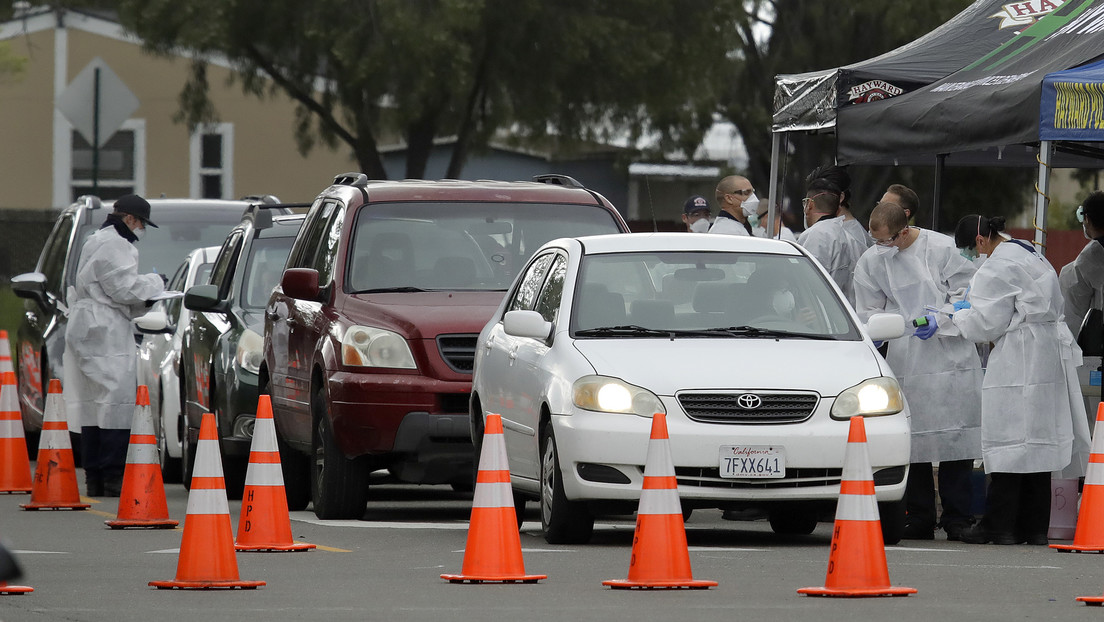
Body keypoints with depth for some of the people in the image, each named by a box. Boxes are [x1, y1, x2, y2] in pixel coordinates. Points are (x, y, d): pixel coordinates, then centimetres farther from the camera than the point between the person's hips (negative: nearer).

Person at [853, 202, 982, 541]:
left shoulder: (942, 249, -4)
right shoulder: (871, 261, 8)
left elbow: (966, 296, 0)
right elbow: (868, 310, 15)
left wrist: (940, 323, -13)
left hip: (949, 357, -3)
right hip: (905, 361, 3)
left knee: (954, 435, -4)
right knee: (912, 439, 2)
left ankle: (957, 519, 2)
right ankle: (919, 519, 9)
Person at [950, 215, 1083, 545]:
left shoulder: (996, 268, -12)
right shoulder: (1035, 257, 18)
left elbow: (986, 325, -13)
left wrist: (960, 314, 7)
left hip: (1017, 364, -9)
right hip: (1050, 358, 9)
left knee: (1009, 442, -5)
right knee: (1038, 441, 9)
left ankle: (999, 525, -4)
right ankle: (1035, 526, 11)